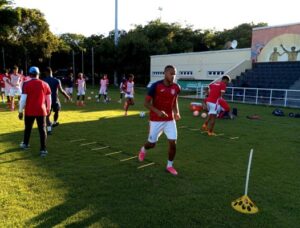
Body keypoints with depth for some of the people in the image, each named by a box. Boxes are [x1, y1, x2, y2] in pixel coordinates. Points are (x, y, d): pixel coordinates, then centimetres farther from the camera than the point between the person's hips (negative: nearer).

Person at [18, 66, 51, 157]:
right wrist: (48, 109, 19)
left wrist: (20, 111, -1)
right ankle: (43, 149, 1)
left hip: (29, 111, 0)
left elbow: (23, 99, -10)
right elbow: (49, 99, 6)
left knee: (28, 128, 20)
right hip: (41, 111, 1)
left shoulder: (26, 84, -8)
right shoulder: (45, 84, 1)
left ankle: (25, 144, 39)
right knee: (42, 129, 3)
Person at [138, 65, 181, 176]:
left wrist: (176, 113, -3)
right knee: (152, 143, 7)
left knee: (173, 143, -3)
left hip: (170, 120, 3)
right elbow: (146, 103, -13)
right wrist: (158, 111, -28)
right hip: (156, 120, -3)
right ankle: (143, 149, 44)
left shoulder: (176, 87, -2)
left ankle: (169, 165, 18)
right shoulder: (156, 86, -16)